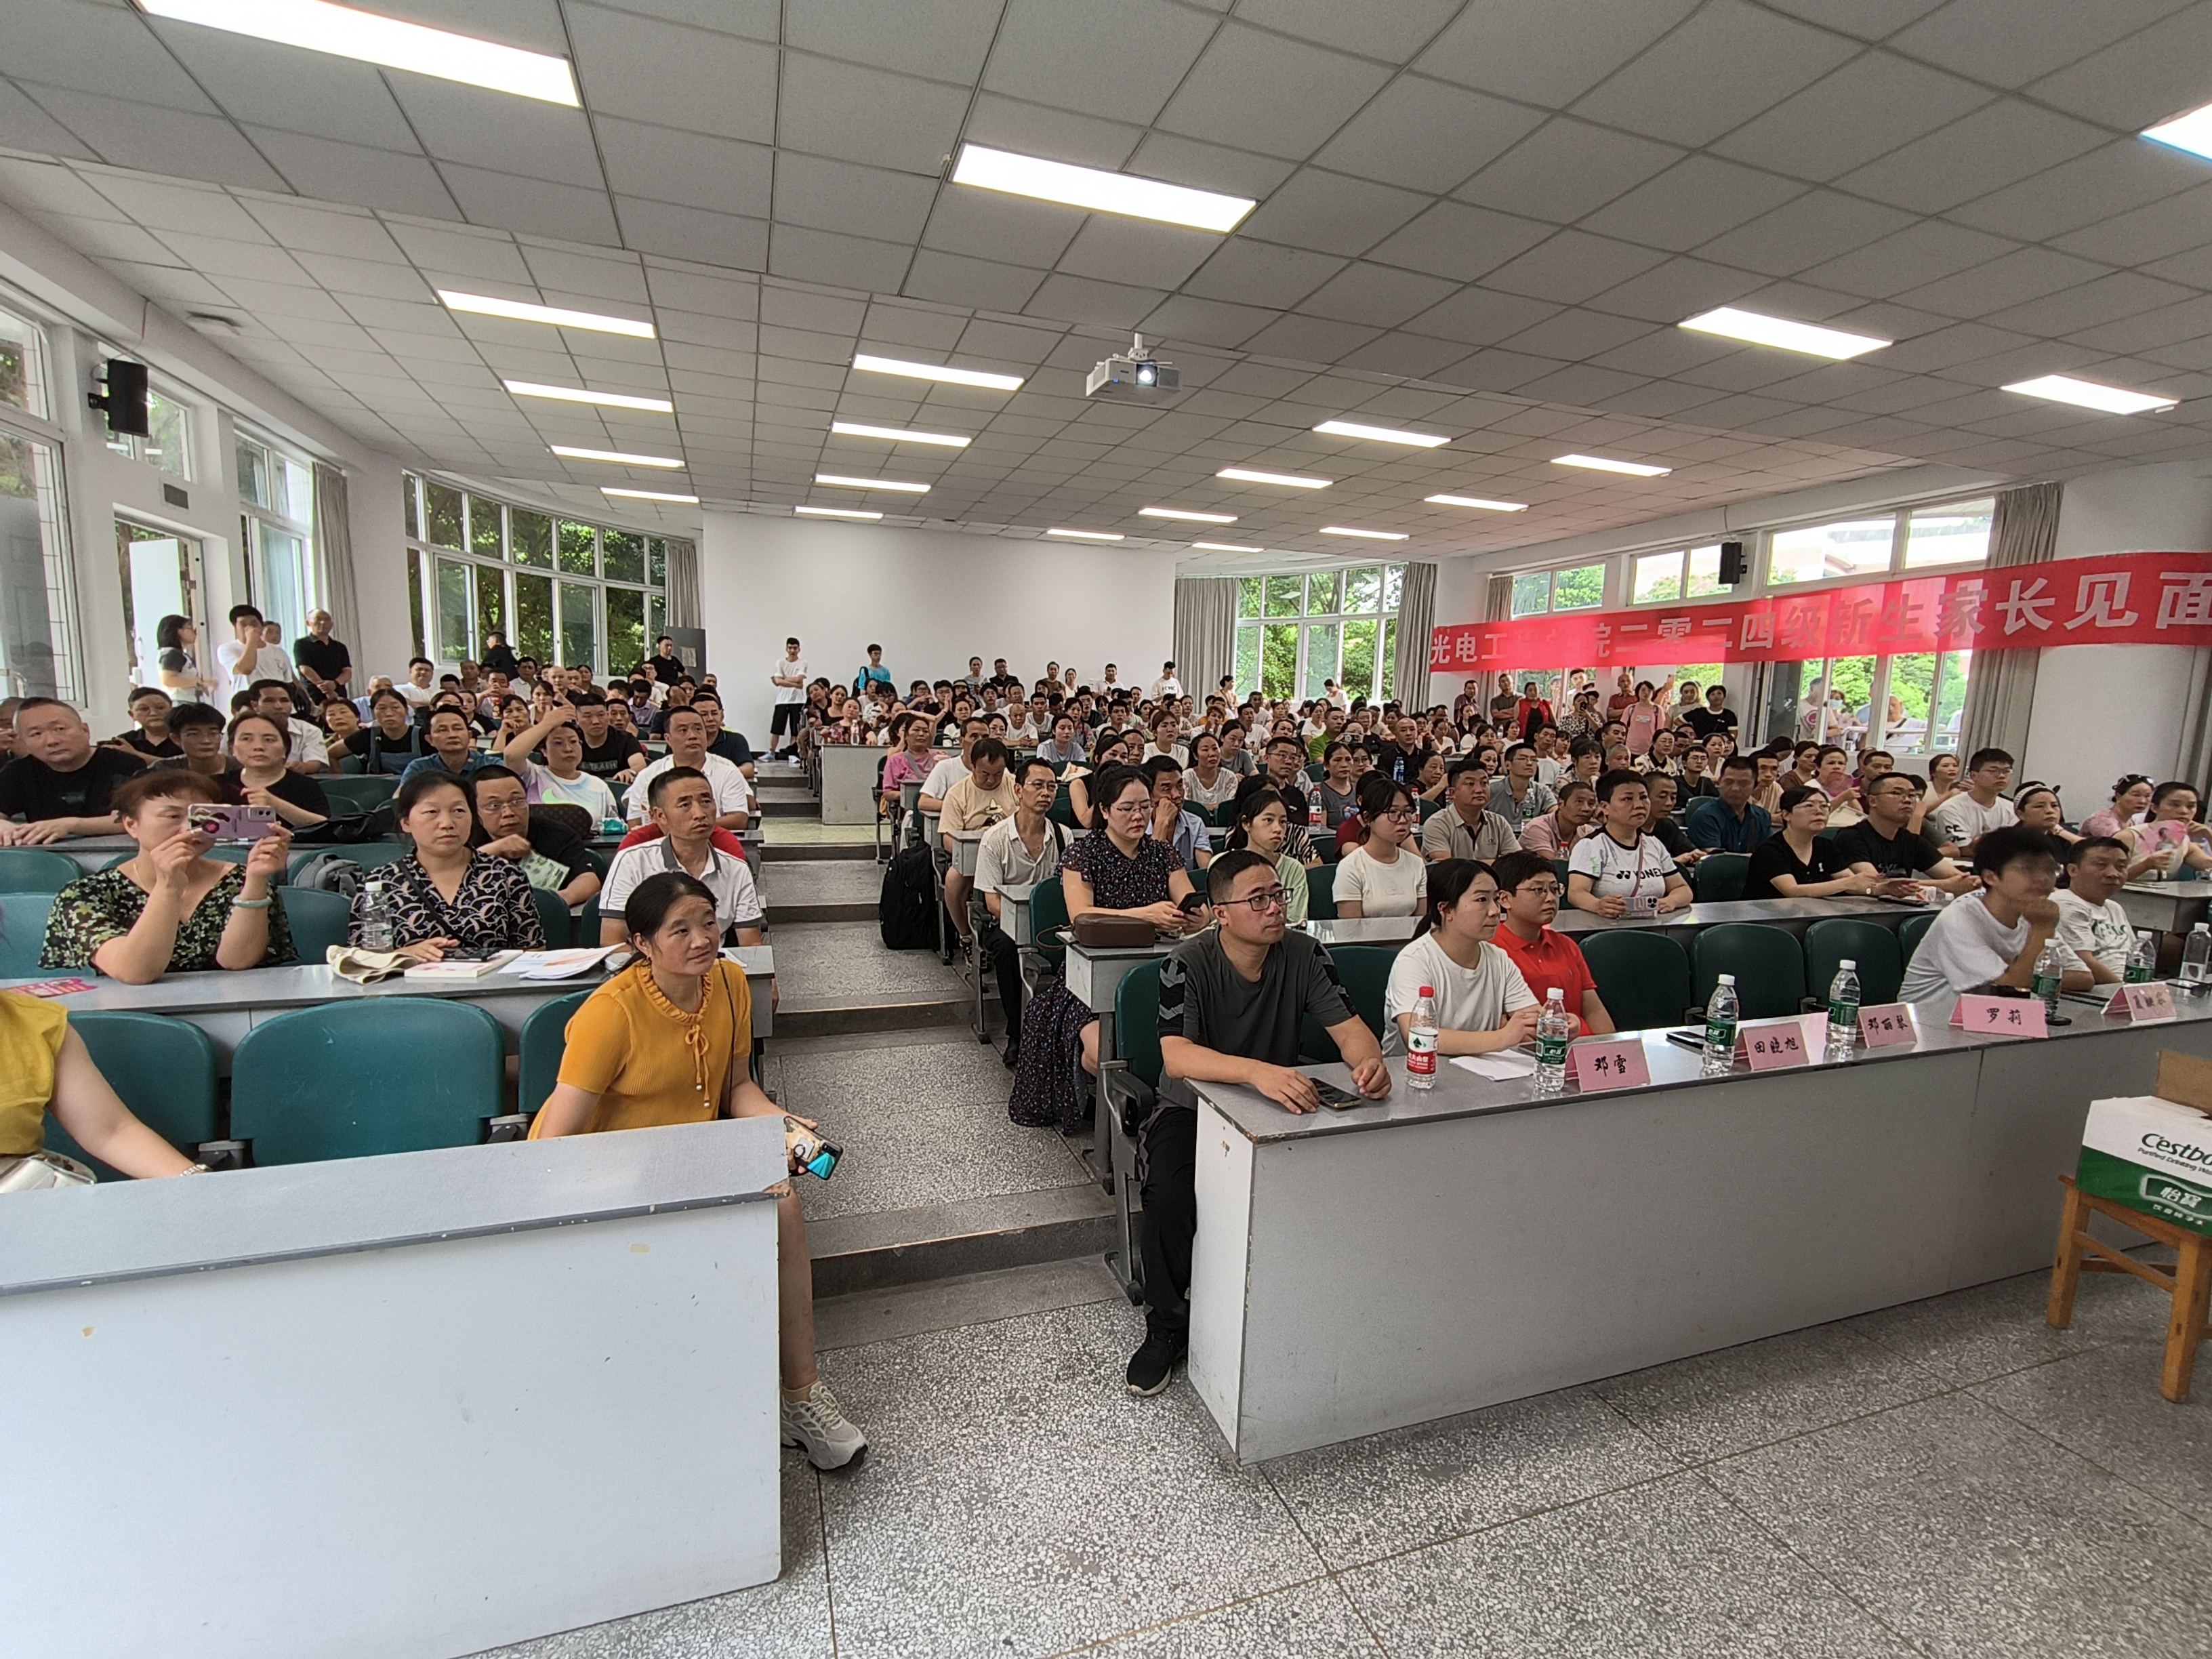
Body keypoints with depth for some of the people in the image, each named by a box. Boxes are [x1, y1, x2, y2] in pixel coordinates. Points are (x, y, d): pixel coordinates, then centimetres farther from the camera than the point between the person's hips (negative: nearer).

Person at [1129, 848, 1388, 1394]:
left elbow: (1349, 1027, -8)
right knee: (1169, 1196, -30)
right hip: (1191, 1109, -3)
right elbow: (1177, 1057, -32)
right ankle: (1167, 1328, -2)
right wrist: (1258, 1072, -49)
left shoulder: (1303, 954, -5)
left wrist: (1369, 1060, -33)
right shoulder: (1188, 964, -18)